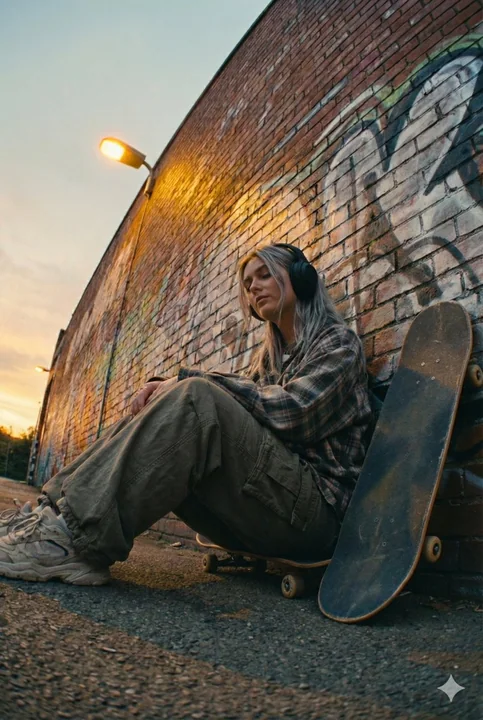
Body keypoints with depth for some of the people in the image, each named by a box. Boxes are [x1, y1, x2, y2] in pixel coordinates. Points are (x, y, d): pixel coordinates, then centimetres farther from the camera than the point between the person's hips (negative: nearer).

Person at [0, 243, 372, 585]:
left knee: (197, 398, -27)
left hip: (317, 508, -6)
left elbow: (292, 412, -15)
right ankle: (57, 511, -13)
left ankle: (78, 538, -27)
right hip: (257, 511, 7)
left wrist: (189, 379, -14)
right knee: (148, 417, -3)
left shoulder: (338, 342, 2)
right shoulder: (269, 354, 23)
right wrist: (168, 386, -9)